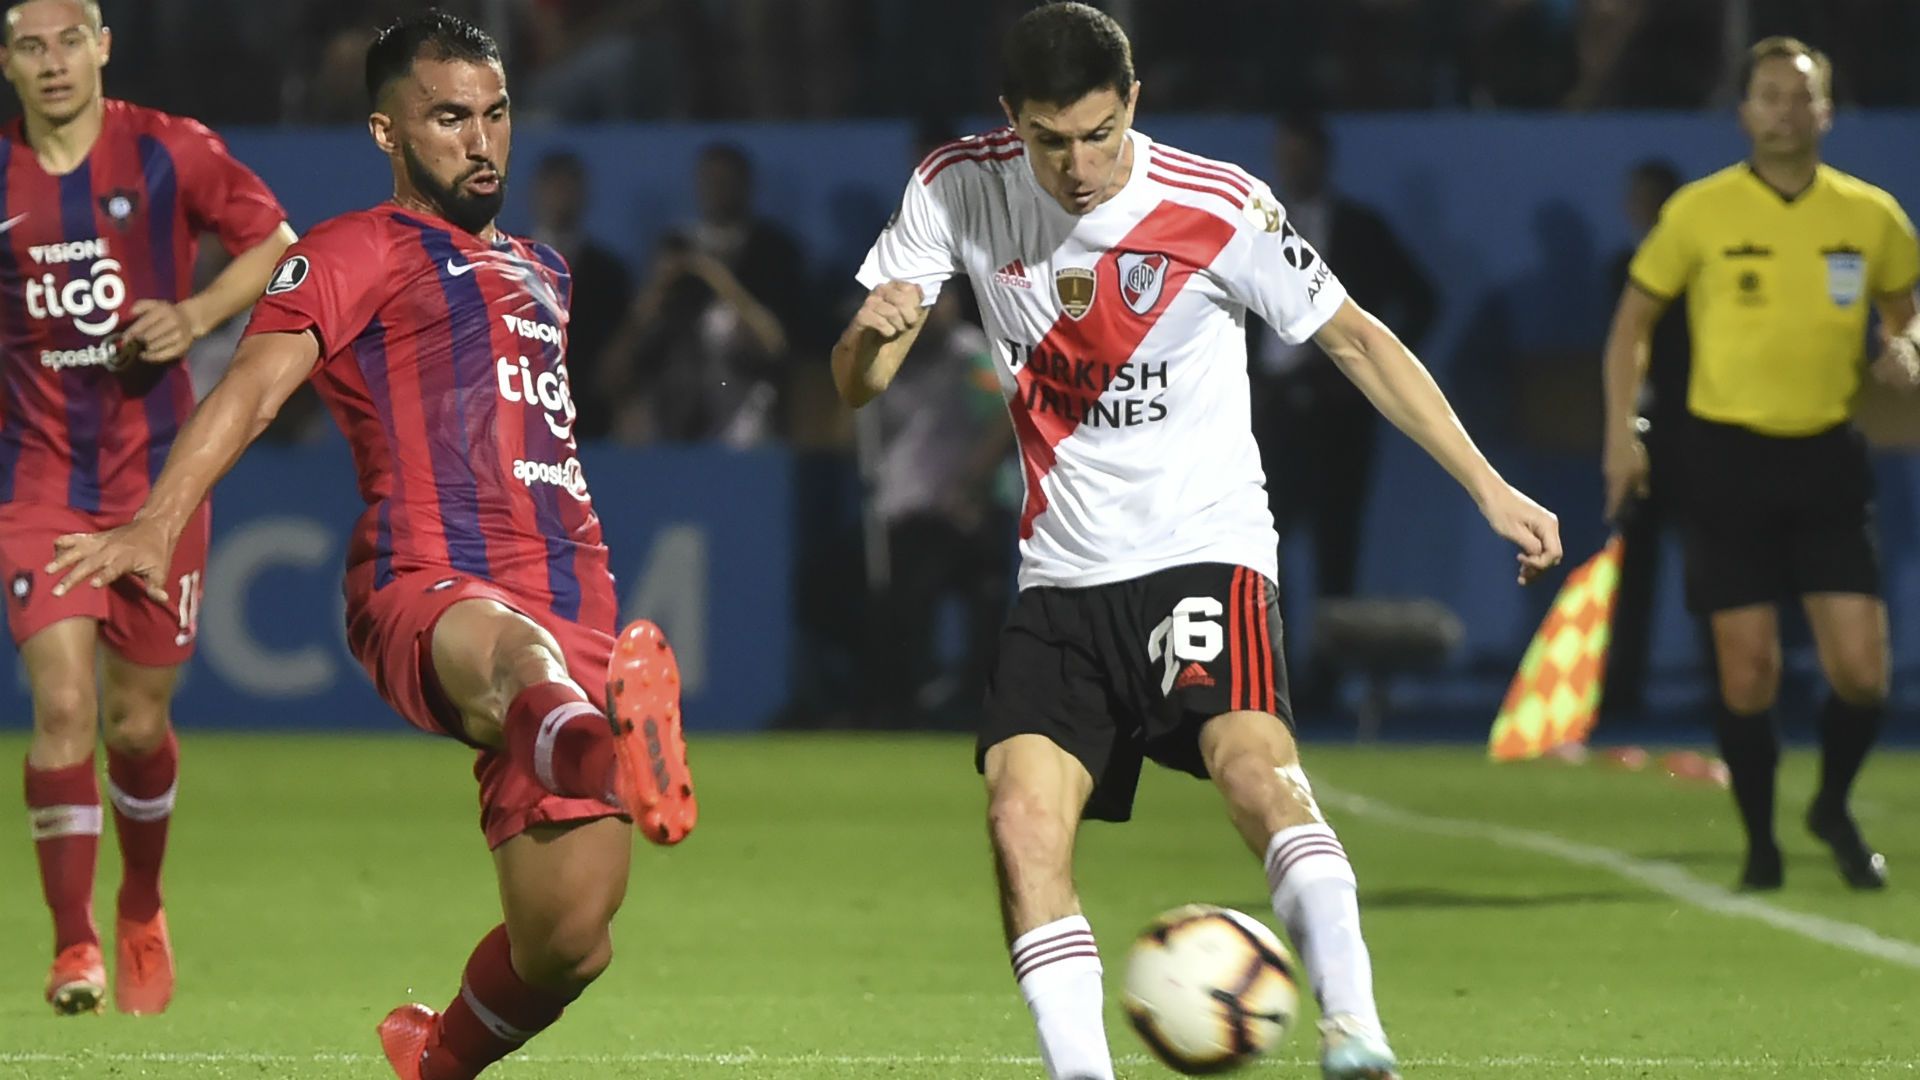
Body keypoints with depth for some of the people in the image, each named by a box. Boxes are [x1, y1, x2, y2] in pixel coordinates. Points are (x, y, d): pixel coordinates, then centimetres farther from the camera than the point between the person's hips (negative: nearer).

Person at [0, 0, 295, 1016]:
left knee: (137, 721, 8)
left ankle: (142, 912, 35)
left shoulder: (171, 153, -5)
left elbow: (278, 246, 2)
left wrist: (195, 315, -12)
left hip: (155, 467, 0)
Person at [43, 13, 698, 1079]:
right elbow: (257, 379, -9)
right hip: (424, 593, -7)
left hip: (570, 615, 7)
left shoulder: (539, 271, 29)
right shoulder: (358, 251, 6)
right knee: (510, 651, -44)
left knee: (566, 940, -5)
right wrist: (159, 520, -23)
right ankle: (607, 747, -81)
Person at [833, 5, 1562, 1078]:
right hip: (1061, 577, 4)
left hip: (1204, 550, -4)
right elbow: (856, 385, 2)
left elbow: (1354, 339, 1)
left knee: (1256, 766, -30)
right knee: (1023, 822, -15)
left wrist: (1488, 486, -2)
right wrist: (876, 332, -23)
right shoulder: (958, 191, -2)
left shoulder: (1219, 208, -11)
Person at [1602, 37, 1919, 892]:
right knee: (1748, 676, -3)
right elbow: (1635, 318, 8)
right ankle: (1759, 840, 16)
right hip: (1729, 456, -1)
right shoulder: (1699, 212, -2)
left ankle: (1834, 810, 23)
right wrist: (1622, 431, -1)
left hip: (1828, 456, 1)